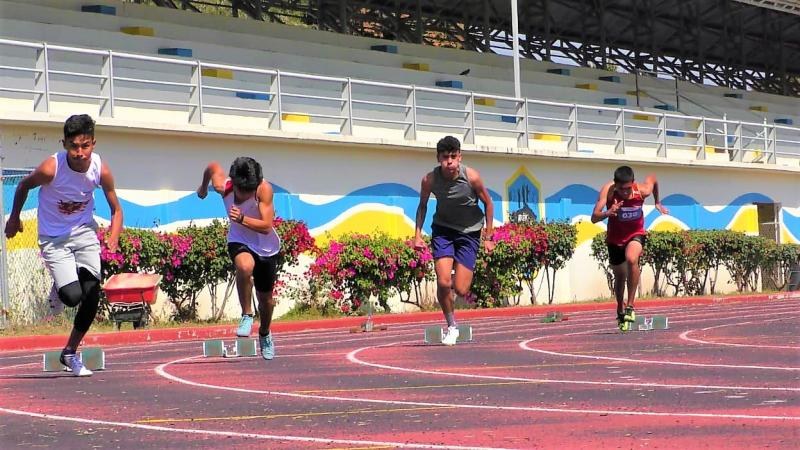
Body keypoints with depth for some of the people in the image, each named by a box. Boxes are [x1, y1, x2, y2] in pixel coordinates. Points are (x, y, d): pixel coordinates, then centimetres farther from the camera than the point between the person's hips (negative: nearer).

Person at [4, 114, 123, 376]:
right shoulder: (51, 168, -25)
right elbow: (24, 186, -3)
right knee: (72, 297, -18)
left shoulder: (101, 170, -16)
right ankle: (61, 283, 23)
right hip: (53, 238, -3)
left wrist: (113, 237, -21)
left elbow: (116, 210, -2)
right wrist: (14, 219, 9)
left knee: (92, 293, -9)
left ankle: (70, 352, 12)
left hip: (84, 232, 3)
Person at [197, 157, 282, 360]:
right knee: (245, 266, -37)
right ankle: (246, 315, -18)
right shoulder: (223, 186, -23)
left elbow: (267, 226, -32)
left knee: (265, 297, 15)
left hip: (267, 247, 0)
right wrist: (203, 187, 19)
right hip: (240, 242, 0)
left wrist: (242, 219, -48)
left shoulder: (264, 189, -30)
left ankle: (265, 334, 45)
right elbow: (213, 166, 0)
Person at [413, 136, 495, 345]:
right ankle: (451, 326, 9)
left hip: (469, 231, -1)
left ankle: (460, 276, 32)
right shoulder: (429, 179, -16)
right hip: (442, 229, 1)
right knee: (443, 282, -16)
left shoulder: (471, 177, -20)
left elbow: (488, 203, -4)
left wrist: (488, 237, -2)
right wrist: (418, 234, -5)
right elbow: (423, 205, 4)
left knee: (460, 290, -8)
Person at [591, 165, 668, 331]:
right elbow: (594, 218, -34)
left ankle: (630, 305, -22)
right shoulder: (608, 190, -28)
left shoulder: (643, 190, -24)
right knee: (620, 276, 15)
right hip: (615, 238, 1)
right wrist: (608, 213, -53)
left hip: (636, 234, -1)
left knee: (632, 259, -33)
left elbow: (653, 178, 1)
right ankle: (620, 310, 44)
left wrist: (657, 202, 11)